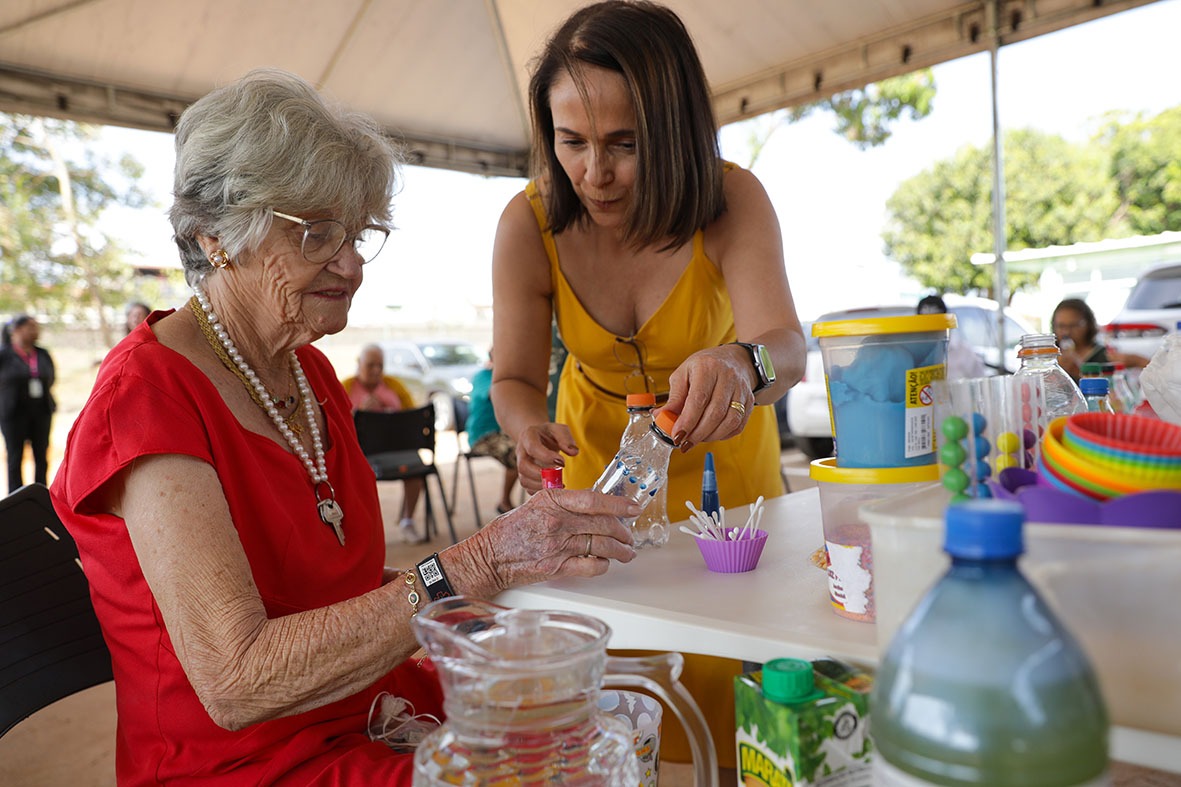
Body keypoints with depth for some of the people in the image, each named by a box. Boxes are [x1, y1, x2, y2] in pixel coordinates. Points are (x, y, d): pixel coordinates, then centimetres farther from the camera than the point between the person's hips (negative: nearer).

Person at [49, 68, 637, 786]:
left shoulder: (311, 372, 8)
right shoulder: (148, 391, -18)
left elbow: (346, 585, 7)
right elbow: (236, 682, -27)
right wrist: (479, 563, -32)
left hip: (381, 709, 7)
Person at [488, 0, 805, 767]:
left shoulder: (731, 200, -26)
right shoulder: (529, 225, -22)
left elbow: (787, 348, -38)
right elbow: (516, 379, -15)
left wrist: (741, 366, -61)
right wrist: (529, 428, -37)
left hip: (720, 449, 0)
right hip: (603, 453, 1)